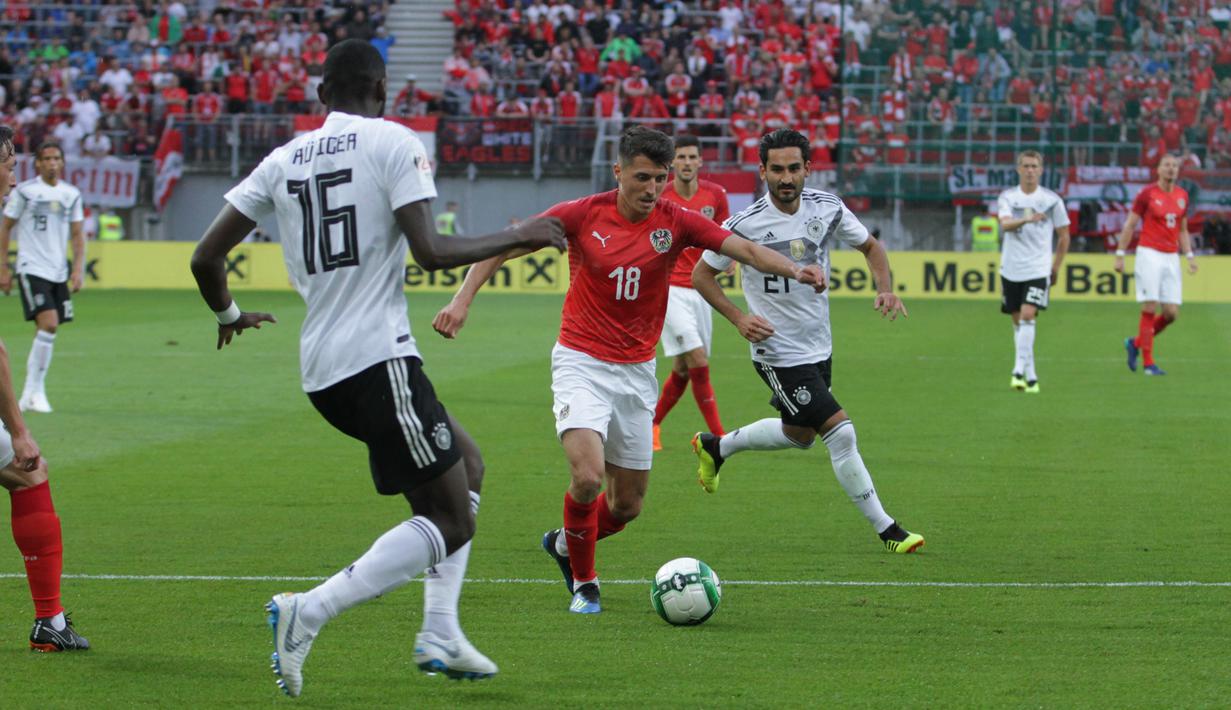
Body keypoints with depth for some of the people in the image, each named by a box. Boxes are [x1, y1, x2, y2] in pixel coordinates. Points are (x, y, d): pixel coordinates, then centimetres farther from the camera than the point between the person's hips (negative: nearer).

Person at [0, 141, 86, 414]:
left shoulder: (71, 195, 9)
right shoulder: (24, 191, -3)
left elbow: (77, 235, 12)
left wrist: (79, 269, 1)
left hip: (59, 272, 5)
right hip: (31, 268, -5)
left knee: (47, 330, 5)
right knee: (48, 323, -19)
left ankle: (31, 393, 15)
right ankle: (34, 390, -11)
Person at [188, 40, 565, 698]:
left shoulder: (284, 159, 13)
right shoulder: (394, 143, -5)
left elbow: (206, 256, 11)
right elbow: (430, 251, -15)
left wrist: (228, 314, 32)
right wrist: (515, 238, -1)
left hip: (320, 370, 8)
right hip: (378, 358, -8)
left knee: (466, 460, 24)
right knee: (451, 520, -1)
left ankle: (440, 632, 16)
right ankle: (307, 613, -15)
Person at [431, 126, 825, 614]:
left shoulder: (675, 222, -6)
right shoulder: (583, 215, -10)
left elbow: (745, 249, -15)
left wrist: (794, 270, -33)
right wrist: (463, 299, -16)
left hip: (636, 371, 3)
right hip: (581, 364, -3)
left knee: (628, 505, 8)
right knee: (588, 476, -23)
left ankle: (564, 543, 41)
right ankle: (584, 582, 2)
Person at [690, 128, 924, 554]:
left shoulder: (827, 209, -6)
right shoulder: (745, 224, -19)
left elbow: (870, 247, 11)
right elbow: (702, 275, -7)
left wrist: (885, 290, -7)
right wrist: (738, 318, -19)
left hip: (819, 347, 7)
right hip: (778, 354, -7)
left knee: (799, 435, 24)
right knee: (841, 433, -12)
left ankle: (715, 447, 46)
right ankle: (885, 530, -1)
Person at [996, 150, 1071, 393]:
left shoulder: (1051, 200, 1)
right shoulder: (1007, 197, 3)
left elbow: (1064, 235, 10)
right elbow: (1005, 224, -16)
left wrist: (1056, 268, 8)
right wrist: (1026, 219, -34)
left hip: (1038, 269, -3)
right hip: (1011, 269, 3)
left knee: (1028, 315, -19)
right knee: (1018, 321, 7)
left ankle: (1019, 370, -19)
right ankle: (1031, 375, 15)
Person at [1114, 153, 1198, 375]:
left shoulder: (1182, 195, 11)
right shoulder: (1147, 193, -4)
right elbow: (1129, 225, -1)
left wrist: (1189, 256, 9)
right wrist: (1120, 255, -5)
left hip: (1171, 258, 5)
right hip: (1149, 255, -5)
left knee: (1171, 313, -1)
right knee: (1150, 309, -9)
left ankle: (1135, 343, 21)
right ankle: (1148, 363, -4)